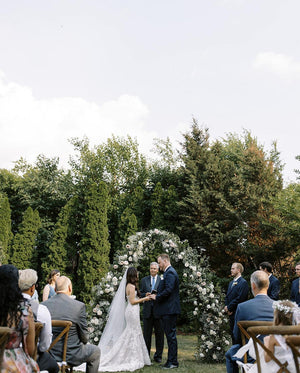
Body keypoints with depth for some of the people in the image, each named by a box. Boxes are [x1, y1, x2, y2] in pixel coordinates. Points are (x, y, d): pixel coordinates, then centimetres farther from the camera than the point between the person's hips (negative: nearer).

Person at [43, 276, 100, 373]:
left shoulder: (44, 305, -7)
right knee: (96, 351, 24)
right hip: (71, 355, -5)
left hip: (50, 354, 5)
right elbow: (84, 337, -9)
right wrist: (83, 341, 13)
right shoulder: (79, 306, -18)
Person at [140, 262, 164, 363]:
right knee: (147, 334, 6)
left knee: (159, 333, 3)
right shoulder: (144, 280, 11)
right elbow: (140, 293, 11)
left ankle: (158, 356, 11)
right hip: (147, 310, 2)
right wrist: (145, 295, -9)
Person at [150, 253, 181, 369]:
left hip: (169, 309, -11)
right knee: (170, 335, 13)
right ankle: (171, 360, 19)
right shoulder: (169, 272, 18)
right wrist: (157, 295, 8)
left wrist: (157, 297, -11)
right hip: (168, 309, 11)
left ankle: (173, 362, -1)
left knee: (171, 335, -6)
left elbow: (168, 290, -23)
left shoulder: (170, 273, -14)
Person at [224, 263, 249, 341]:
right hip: (231, 314, 9)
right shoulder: (231, 283, 19)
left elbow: (240, 298, -17)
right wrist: (226, 306, 1)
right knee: (232, 333, 11)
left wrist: (229, 308, -13)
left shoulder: (243, 283, -10)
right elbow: (227, 297, 20)